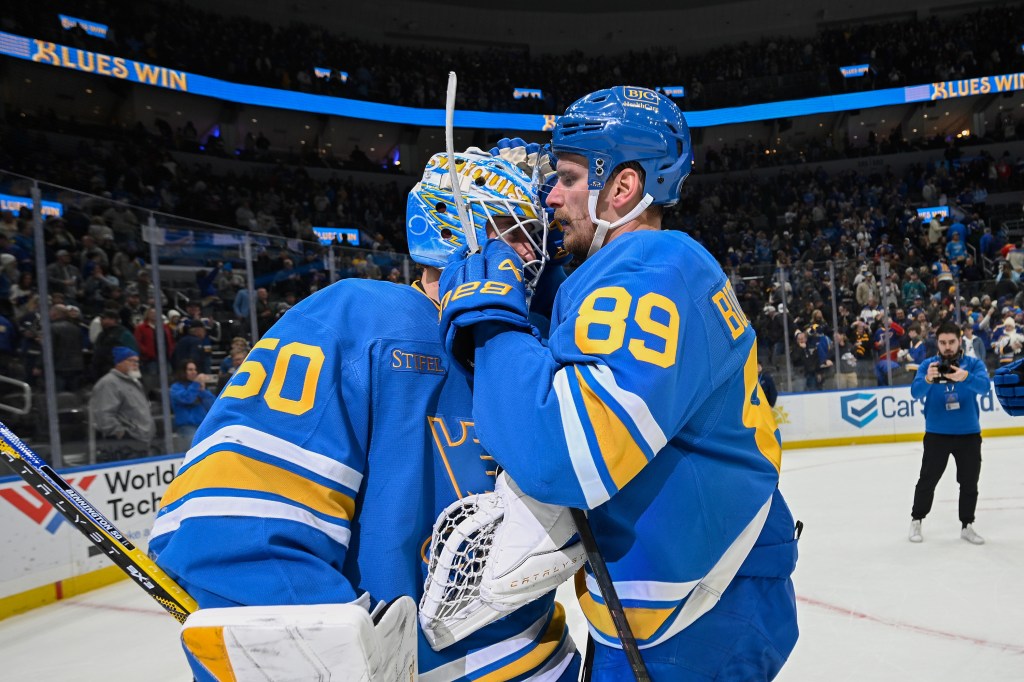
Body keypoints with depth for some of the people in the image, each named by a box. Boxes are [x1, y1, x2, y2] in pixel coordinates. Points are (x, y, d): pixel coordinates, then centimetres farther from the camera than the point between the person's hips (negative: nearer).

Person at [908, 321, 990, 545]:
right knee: (927, 480, 6)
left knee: (969, 482, 11)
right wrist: (928, 378, -40)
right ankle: (916, 521, 23)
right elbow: (916, 392, -18)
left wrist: (965, 377, -43)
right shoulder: (928, 364, -5)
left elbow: (984, 386, -22)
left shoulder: (973, 364, -4)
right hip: (936, 434, -1)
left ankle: (967, 525, 27)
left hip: (969, 434, 1)